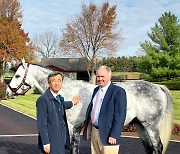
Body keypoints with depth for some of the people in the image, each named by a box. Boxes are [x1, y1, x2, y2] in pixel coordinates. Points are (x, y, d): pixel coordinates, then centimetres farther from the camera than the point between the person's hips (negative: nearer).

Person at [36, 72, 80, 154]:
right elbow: (41, 124, -19)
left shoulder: (60, 98, 8)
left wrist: (72, 102, 43)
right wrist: (45, 143, -20)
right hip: (50, 144, -8)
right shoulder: (43, 99, -17)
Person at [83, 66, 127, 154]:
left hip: (107, 135, -7)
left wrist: (114, 136, -20)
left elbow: (120, 116, -16)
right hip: (94, 131, 7)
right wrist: (88, 129, 12)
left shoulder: (118, 91, -12)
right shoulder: (96, 90, 12)